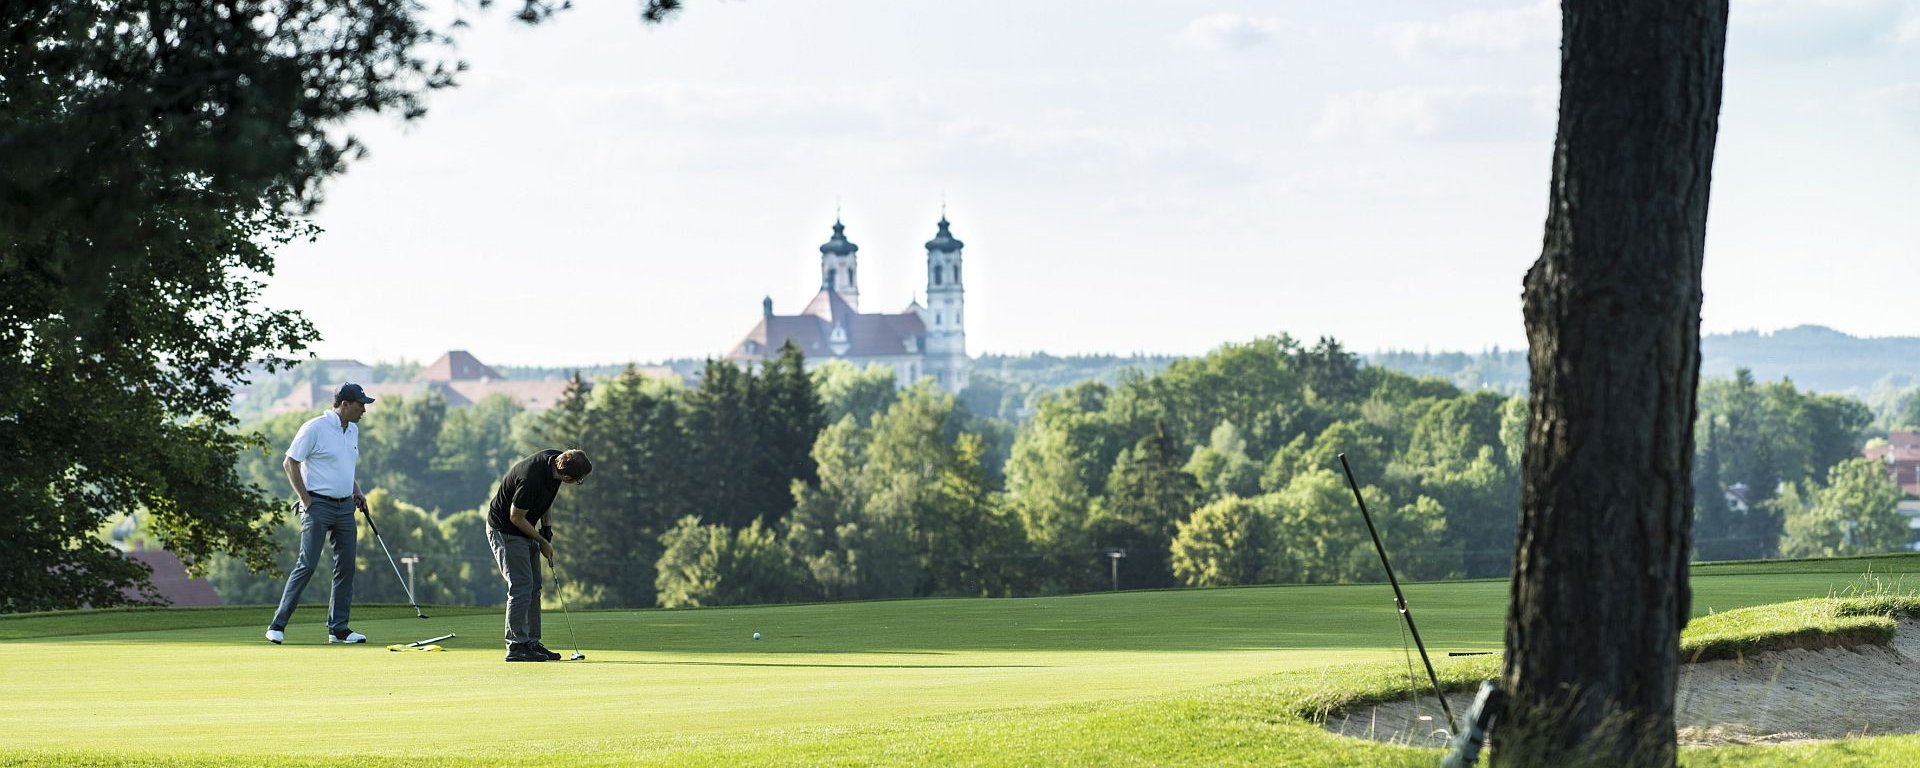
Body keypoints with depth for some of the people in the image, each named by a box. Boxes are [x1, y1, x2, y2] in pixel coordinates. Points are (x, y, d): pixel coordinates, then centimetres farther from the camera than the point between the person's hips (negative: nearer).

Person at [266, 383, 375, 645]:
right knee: (307, 564, -11)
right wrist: (306, 500, -12)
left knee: (346, 567, 3)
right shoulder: (315, 428, -12)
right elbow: (290, 463, -10)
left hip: (345, 506, 8)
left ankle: (338, 628, 8)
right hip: (319, 505, -8)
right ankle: (277, 625, -6)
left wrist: (357, 492, 13)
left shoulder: (353, 430, 13)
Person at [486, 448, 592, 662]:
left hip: (526, 530, 9)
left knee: (533, 588, 8)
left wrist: (546, 530, 6)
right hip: (505, 530, -9)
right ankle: (516, 646, -8)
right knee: (521, 587, -12)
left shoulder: (558, 460, -9)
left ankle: (531, 642, 12)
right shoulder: (532, 478, -35)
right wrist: (542, 542, -11)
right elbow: (516, 517, -22)